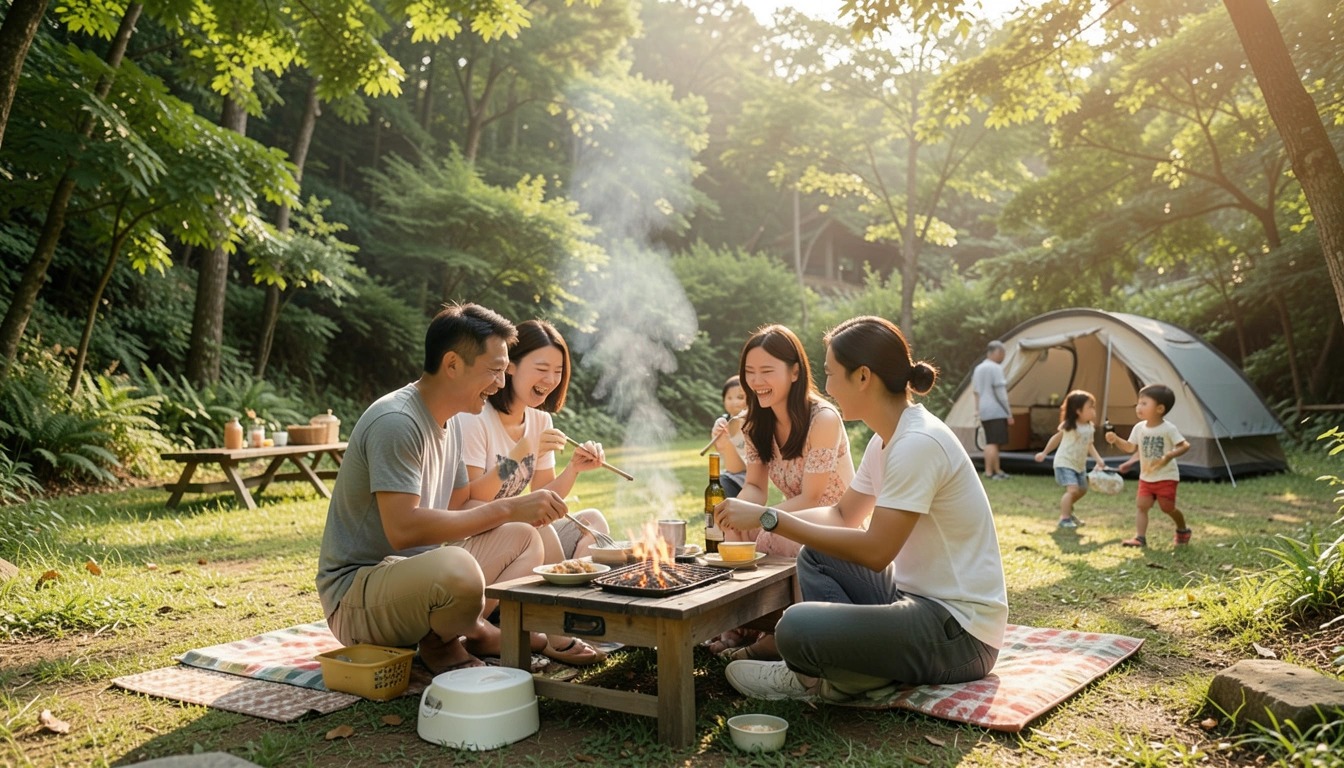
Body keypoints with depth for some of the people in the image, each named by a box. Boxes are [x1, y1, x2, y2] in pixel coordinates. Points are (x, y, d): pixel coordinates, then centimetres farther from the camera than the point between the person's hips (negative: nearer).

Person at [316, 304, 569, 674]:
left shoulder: (450, 423, 10)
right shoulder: (396, 422, -21)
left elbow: (458, 509, 15)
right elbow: (403, 529, -30)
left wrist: (527, 510, -3)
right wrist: (507, 508, -26)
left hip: (417, 579, 10)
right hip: (355, 593, -9)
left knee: (524, 537, 9)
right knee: (456, 566, -38)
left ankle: (472, 626, -7)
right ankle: (440, 644, -7)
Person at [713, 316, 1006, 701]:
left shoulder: (918, 443, -21)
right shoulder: (887, 439, 9)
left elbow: (875, 551, -25)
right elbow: (843, 515, 17)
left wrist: (770, 519, -21)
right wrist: (759, 517, 4)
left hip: (961, 632, -10)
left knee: (797, 628, -28)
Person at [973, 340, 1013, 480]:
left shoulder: (978, 369, 15)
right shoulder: (996, 368, -11)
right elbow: (1000, 393, -13)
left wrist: (978, 410, 22)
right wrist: (1009, 413, -9)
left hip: (984, 411, 9)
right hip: (996, 411, -9)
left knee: (991, 442, 13)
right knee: (993, 442, -8)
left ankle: (997, 470, 19)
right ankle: (989, 472, -8)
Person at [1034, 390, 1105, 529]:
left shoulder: (1089, 428, 2)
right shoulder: (1069, 426, -16)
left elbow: (1089, 445, 12)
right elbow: (1057, 438, -3)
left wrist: (1098, 459, -1)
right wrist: (1044, 453, 3)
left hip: (1080, 465, 8)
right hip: (1065, 463, -8)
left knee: (1082, 490, 18)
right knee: (1072, 489, -21)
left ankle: (1066, 510, 39)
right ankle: (1064, 519, -16)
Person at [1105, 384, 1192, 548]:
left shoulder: (1168, 429, -15)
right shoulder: (1139, 428, 1)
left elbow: (1185, 446, -16)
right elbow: (1131, 448, 8)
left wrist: (1168, 456, -33)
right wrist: (1116, 440, -9)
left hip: (1166, 477, -5)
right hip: (1146, 477, 5)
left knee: (1167, 508, -1)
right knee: (1142, 505, -6)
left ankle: (1183, 530, 27)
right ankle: (1140, 538, -9)